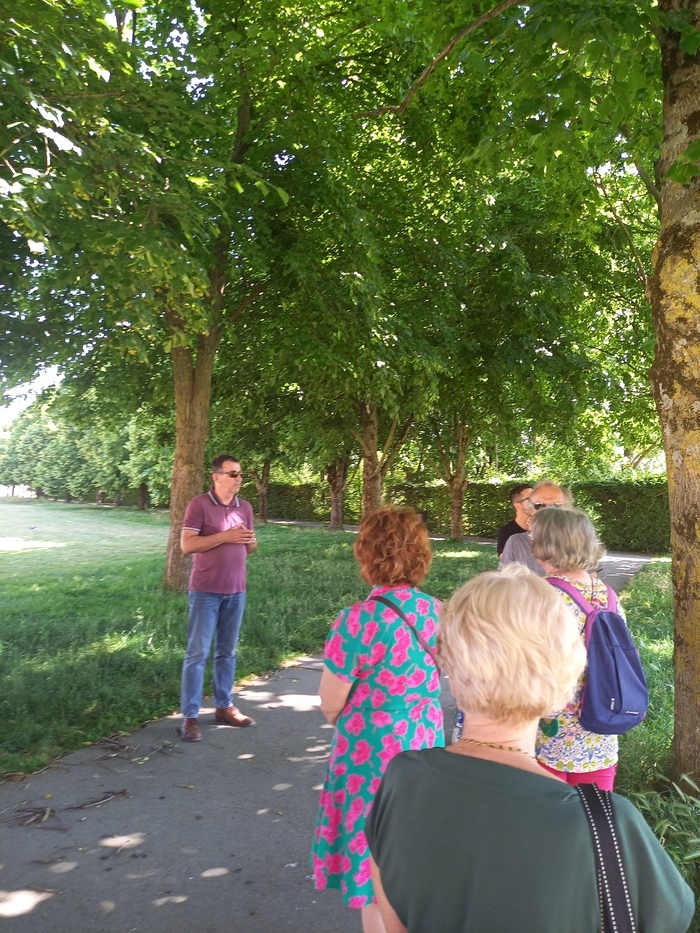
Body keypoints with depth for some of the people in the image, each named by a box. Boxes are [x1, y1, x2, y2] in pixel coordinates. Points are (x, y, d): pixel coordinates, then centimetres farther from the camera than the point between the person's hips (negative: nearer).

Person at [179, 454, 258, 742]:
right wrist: (225, 536, -20)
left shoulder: (245, 507, 9)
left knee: (227, 652, 14)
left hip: (236, 591, 6)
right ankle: (190, 716, 7)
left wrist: (252, 541, -7)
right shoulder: (199, 504, -9)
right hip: (206, 591, -5)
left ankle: (224, 707, 26)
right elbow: (186, 545, -15)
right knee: (197, 653, 0)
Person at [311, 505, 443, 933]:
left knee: (375, 864, 14)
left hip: (372, 754, -6)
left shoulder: (359, 621, -24)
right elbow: (430, 677, 7)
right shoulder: (436, 611, -6)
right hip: (425, 745, 6)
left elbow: (330, 705, -15)